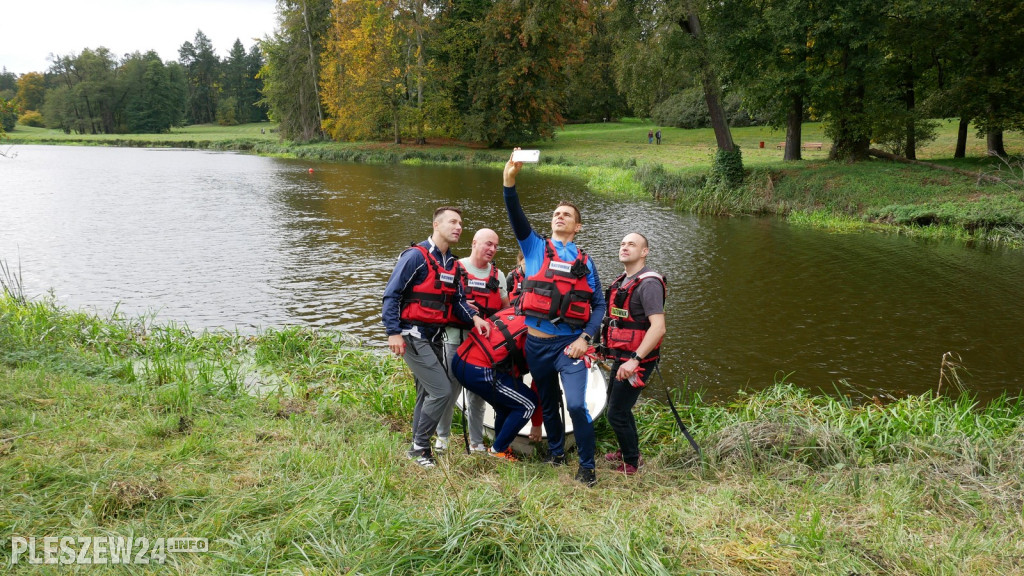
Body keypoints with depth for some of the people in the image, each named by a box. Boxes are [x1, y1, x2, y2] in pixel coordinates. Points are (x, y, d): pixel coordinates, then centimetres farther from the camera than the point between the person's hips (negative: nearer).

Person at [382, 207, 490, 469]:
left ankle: (418, 449, 27)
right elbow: (391, 295, -13)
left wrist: (474, 317, -9)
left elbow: (458, 299, 11)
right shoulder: (416, 256, -12)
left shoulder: (452, 264, 13)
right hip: (413, 336, -9)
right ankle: (420, 446, 3)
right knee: (442, 390, -13)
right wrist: (393, 332, -19)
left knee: (427, 394, 14)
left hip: (435, 337, 9)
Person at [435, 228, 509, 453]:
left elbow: (506, 308, 19)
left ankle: (476, 442, 19)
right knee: (450, 391, -1)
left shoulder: (497, 275, 11)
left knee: (478, 394, 10)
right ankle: (442, 437, 18)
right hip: (456, 340, -4)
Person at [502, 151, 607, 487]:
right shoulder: (535, 247, 7)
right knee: (548, 404, 15)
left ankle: (587, 467, 4)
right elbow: (517, 218, -9)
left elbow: (598, 304, 7)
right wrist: (509, 182, -22)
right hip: (536, 343, 2)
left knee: (576, 404, -13)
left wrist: (586, 338, -7)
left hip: (569, 343, -1)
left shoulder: (585, 262, 8)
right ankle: (555, 454, 37)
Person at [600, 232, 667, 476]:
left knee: (616, 414, -6)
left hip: (636, 361, -9)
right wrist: (613, 354, 19)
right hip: (620, 357, 9)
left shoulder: (648, 283, -17)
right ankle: (627, 451, 41)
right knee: (617, 406, 21)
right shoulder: (621, 282, 12)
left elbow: (658, 327, -27)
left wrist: (635, 360, -30)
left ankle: (631, 465, 12)